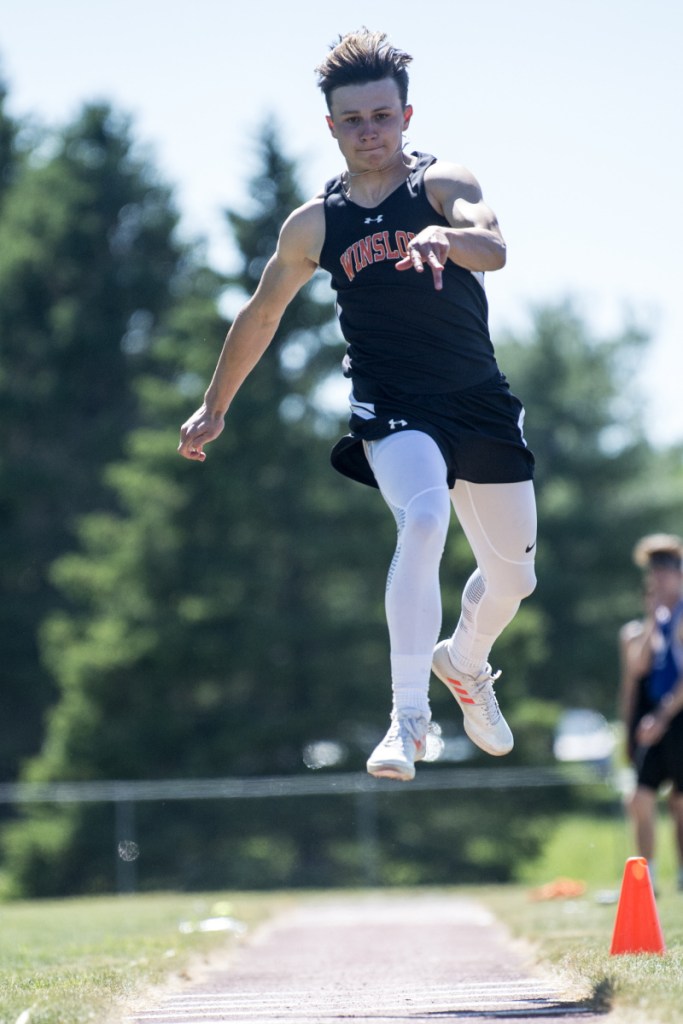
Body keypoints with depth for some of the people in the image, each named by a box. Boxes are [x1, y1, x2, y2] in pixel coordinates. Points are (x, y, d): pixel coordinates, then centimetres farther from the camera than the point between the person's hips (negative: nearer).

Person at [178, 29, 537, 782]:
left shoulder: (443, 183, -6)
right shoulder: (314, 225, 1)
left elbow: (493, 249, -27)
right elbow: (260, 314, 16)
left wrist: (446, 236, -50)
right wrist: (215, 406, 22)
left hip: (481, 402, 2)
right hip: (391, 405, -2)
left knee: (513, 575, 13)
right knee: (423, 519, -32)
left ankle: (465, 662, 48)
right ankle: (408, 719, -35)